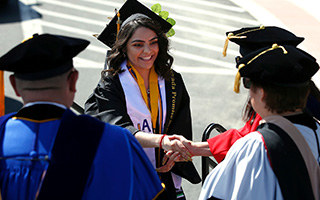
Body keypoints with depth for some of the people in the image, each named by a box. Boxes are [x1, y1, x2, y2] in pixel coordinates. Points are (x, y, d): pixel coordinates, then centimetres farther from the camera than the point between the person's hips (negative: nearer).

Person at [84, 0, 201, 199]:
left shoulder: (173, 82, 3)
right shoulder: (111, 84, -12)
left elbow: (182, 130, 3)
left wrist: (174, 157, -18)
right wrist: (161, 140, -43)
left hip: (165, 179, 4)